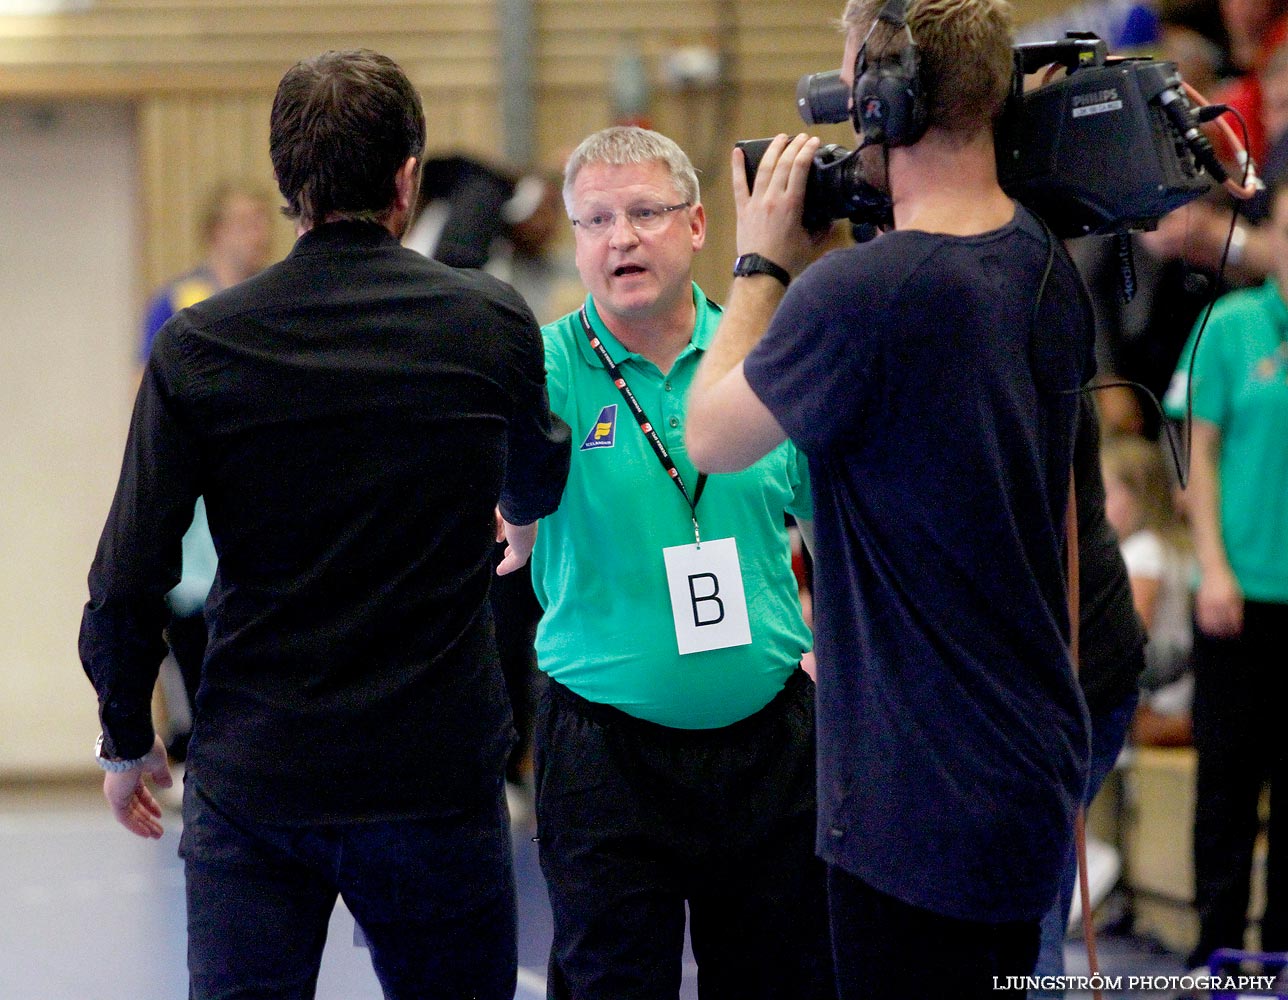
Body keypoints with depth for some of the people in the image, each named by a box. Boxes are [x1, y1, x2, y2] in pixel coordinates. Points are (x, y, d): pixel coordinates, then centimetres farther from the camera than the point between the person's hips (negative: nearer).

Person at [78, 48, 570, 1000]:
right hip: (436, 774, 0)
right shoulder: (494, 324, -3)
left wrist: (127, 741, 11)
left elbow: (127, 583, -7)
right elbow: (537, 483, 19)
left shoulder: (198, 347, -6)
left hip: (249, 777, 0)